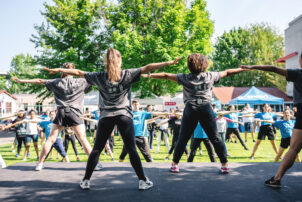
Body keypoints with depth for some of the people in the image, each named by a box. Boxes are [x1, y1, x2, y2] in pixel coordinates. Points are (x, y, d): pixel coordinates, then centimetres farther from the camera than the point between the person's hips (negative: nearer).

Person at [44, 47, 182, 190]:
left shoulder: (99, 77, 6)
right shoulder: (127, 75, 1)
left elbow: (79, 73, 12)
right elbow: (147, 68, -3)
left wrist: (58, 70, 23)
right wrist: (170, 63, -3)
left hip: (106, 116, 2)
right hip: (124, 115, -1)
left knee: (96, 149, 9)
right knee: (131, 149, 1)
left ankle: (86, 181, 13)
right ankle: (143, 181, 4)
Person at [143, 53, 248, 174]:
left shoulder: (185, 78, 3)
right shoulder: (210, 76, 5)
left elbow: (166, 76, 6)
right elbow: (227, 72, 15)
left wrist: (148, 75, 15)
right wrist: (244, 69, 27)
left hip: (190, 110, 0)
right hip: (206, 109, 0)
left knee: (183, 139, 8)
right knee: (215, 138, 7)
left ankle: (174, 164, 12)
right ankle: (225, 164, 10)